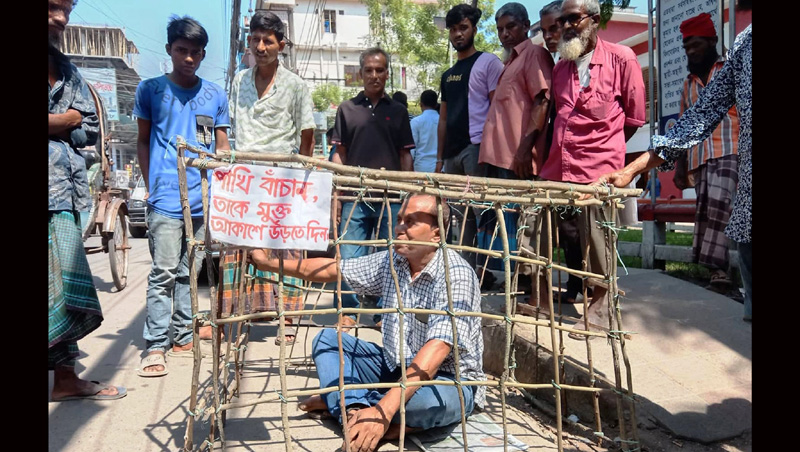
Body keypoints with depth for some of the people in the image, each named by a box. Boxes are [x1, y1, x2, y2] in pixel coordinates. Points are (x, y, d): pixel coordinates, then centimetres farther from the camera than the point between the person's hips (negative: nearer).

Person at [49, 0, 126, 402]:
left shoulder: (65, 69, 20)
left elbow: (89, 126, 14)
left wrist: (54, 124, -1)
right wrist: (66, 121, -6)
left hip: (62, 189, 6)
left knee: (68, 285, 9)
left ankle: (65, 377, 19)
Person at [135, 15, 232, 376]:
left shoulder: (215, 95, 11)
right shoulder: (150, 89, 6)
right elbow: (143, 141, 12)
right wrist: (149, 185, 4)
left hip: (204, 198, 3)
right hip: (166, 198, -3)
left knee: (189, 272, 11)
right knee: (164, 271, -7)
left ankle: (182, 337, 21)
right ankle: (155, 346, 0)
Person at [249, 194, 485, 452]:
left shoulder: (456, 274, -25)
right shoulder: (392, 261, -3)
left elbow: (436, 349, -36)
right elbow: (332, 269, 7)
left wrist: (384, 409, -43)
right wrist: (270, 263, 4)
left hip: (450, 381, -6)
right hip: (397, 369, 7)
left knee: (427, 398, -40)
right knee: (326, 339, 2)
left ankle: (341, 401, -13)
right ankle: (356, 408, -22)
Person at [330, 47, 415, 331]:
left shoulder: (398, 111, 13)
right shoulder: (347, 109, 11)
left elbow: (405, 155, 12)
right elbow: (339, 154, 10)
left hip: (391, 196, 1)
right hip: (354, 195, 0)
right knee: (348, 257, -3)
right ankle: (346, 312, 11)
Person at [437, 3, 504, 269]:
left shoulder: (489, 63, 1)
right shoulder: (448, 75, 21)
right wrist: (439, 157, 16)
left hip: (477, 147, -7)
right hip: (453, 153, 7)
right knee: (463, 215, 9)